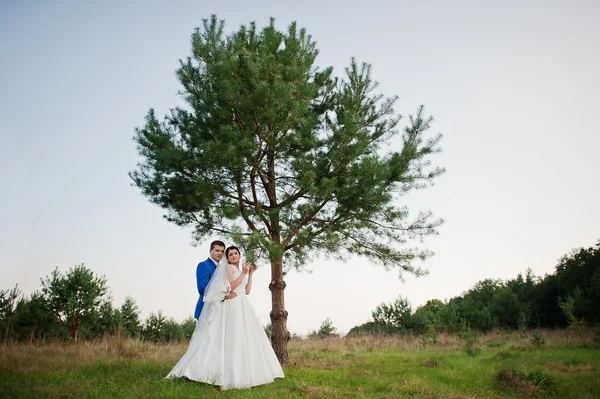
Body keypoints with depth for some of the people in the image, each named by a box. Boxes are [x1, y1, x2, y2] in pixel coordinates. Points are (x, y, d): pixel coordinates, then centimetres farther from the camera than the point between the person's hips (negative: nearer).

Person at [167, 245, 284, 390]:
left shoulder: (240, 270, 22)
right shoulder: (228, 267, -1)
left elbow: (247, 291, 15)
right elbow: (230, 287, -14)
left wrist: (250, 274, 14)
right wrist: (243, 273, -10)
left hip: (243, 306, 9)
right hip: (232, 306, -9)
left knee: (245, 337, 5)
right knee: (233, 338, -13)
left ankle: (243, 372, 9)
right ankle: (231, 374, -11)